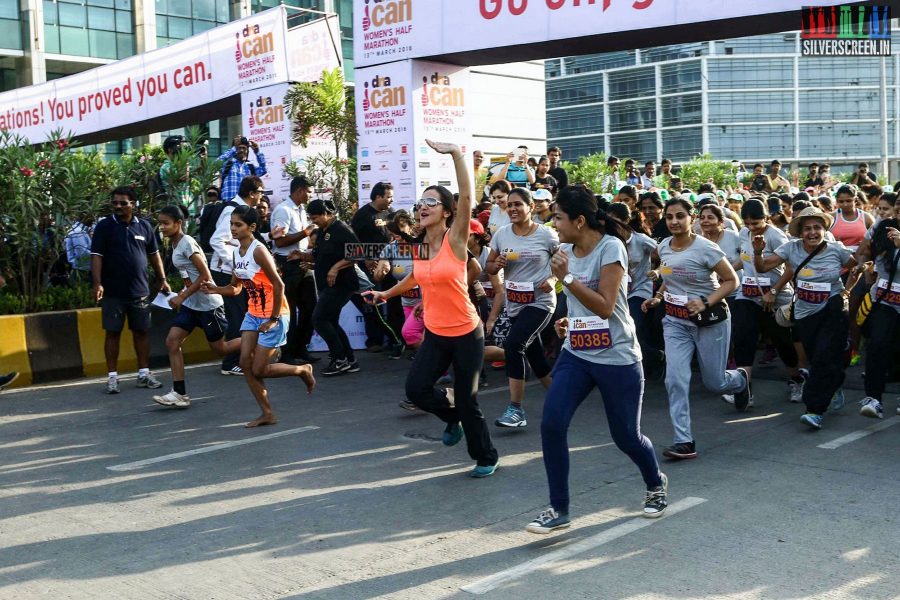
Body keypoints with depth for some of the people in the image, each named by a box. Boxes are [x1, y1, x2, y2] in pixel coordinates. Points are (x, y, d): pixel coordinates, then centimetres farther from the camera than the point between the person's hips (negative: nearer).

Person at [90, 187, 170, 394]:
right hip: (112, 292, -3)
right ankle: (112, 377, 10)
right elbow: (96, 256, -7)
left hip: (140, 291, 3)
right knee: (113, 333, 3)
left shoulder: (144, 226, 6)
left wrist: (162, 280, 11)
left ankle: (144, 373, 18)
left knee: (142, 331, 8)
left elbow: (154, 254, 14)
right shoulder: (104, 226, -3)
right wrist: (97, 284, -17)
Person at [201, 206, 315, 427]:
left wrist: (273, 319, -19)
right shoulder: (236, 253, 6)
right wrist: (215, 289, -8)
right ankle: (267, 413, 11)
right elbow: (235, 288, 12)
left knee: (259, 370, -5)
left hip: (273, 316, -8)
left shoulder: (258, 251, -20)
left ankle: (303, 370, 19)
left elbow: (278, 285, -22)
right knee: (246, 363, 0)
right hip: (253, 314, 8)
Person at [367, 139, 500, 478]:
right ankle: (452, 417, 26)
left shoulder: (455, 239, -14)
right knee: (416, 389, -6)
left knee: (467, 400, 2)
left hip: (466, 334, -5)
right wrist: (386, 294, 32)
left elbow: (466, 197, -30)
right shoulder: (419, 245, 3)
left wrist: (455, 154, -36)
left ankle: (487, 457, 26)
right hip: (435, 334, 5)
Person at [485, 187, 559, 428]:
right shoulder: (501, 234, 1)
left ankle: (516, 409, -14)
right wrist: (497, 264, -14)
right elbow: (489, 267, 8)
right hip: (514, 304, 5)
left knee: (513, 346, -22)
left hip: (540, 302, -5)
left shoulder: (546, 234, -9)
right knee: (534, 355, 15)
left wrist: (553, 280, -17)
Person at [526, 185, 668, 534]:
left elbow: (605, 307, -22)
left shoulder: (610, 248, -15)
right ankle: (559, 509, 2)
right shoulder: (566, 250, 5)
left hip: (616, 358, -6)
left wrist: (567, 277, -25)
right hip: (576, 354, 6)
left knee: (626, 436, 7)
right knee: (551, 424, -11)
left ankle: (656, 485, 40)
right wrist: (569, 320, 7)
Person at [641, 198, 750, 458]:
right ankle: (685, 442, -8)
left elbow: (731, 280, -12)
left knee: (714, 383, 9)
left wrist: (706, 303, -25)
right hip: (675, 322, 4)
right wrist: (658, 297, 2)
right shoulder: (664, 247, 0)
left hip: (709, 321, -4)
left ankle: (740, 379, 47)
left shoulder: (705, 248, -18)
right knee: (675, 380, -12)